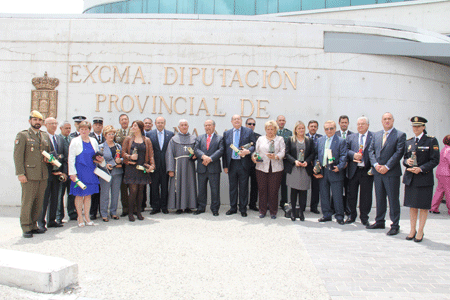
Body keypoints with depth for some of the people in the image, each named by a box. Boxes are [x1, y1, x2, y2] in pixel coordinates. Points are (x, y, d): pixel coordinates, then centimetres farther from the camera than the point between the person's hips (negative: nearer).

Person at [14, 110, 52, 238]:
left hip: (43, 176, 6)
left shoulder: (45, 136, 16)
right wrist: (20, 173, -13)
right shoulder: (22, 135, -1)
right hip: (29, 175, -5)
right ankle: (26, 228, 6)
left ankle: (33, 226, 19)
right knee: (27, 202, -3)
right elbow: (18, 156, -6)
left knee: (39, 202, 8)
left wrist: (49, 158, 4)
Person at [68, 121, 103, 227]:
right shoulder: (75, 141, -2)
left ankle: (87, 217, 17)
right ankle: (80, 218, 12)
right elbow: (71, 158, -5)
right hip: (79, 170, -4)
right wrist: (72, 173, -12)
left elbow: (97, 155, 22)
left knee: (88, 194, 8)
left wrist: (100, 159, -3)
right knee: (79, 194, 2)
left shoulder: (93, 141, 10)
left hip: (91, 170, 4)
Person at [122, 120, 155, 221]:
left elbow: (150, 155, 6)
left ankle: (138, 211, 16)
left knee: (140, 190, 6)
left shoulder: (147, 140, 10)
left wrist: (152, 165, -9)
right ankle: (130, 212, 2)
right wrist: (130, 156, -15)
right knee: (133, 190, -8)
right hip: (131, 168, -2)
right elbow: (123, 152, 4)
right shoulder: (128, 139, 9)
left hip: (143, 168, 2)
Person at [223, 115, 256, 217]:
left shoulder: (248, 131, 3)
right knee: (232, 187, 10)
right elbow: (224, 150, 8)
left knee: (243, 187, 4)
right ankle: (233, 208, 22)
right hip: (231, 164, 2)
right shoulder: (226, 133, 10)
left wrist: (248, 151, -22)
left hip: (243, 164, -2)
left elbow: (254, 146, 0)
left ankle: (243, 209, 15)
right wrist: (225, 165, 3)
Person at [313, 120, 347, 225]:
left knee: (337, 196, -1)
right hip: (322, 172, 5)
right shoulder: (320, 140, 13)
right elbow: (316, 155, 15)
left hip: (335, 172, -4)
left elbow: (343, 156, -6)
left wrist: (339, 167, -20)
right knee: (324, 195, 11)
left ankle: (339, 216, 11)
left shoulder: (341, 141, 0)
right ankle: (327, 215, 22)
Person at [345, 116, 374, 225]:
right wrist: (353, 155, -13)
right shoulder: (351, 137, 12)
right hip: (353, 170, 3)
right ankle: (351, 215, 23)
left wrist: (373, 167, -15)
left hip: (367, 171, -2)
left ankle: (364, 217, 18)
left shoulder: (374, 137, 2)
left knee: (366, 195, 4)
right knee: (351, 194, 9)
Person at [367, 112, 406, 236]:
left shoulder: (400, 135, -3)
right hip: (377, 172, 5)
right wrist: (376, 164, -7)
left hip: (392, 172, -5)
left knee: (393, 200, 0)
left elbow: (399, 152, -10)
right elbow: (371, 150, 8)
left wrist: (387, 166, -15)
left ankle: (395, 225, 8)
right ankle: (379, 222, 24)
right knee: (379, 198, 13)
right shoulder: (376, 135, 13)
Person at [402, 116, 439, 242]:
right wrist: (407, 161, -7)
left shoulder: (431, 141, -3)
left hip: (424, 178, -4)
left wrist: (421, 169, -17)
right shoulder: (408, 142, 11)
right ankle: (412, 230, 20)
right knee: (412, 206, 9)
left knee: (423, 207, 2)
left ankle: (420, 232, 12)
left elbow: (435, 160, -6)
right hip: (410, 178, 4)